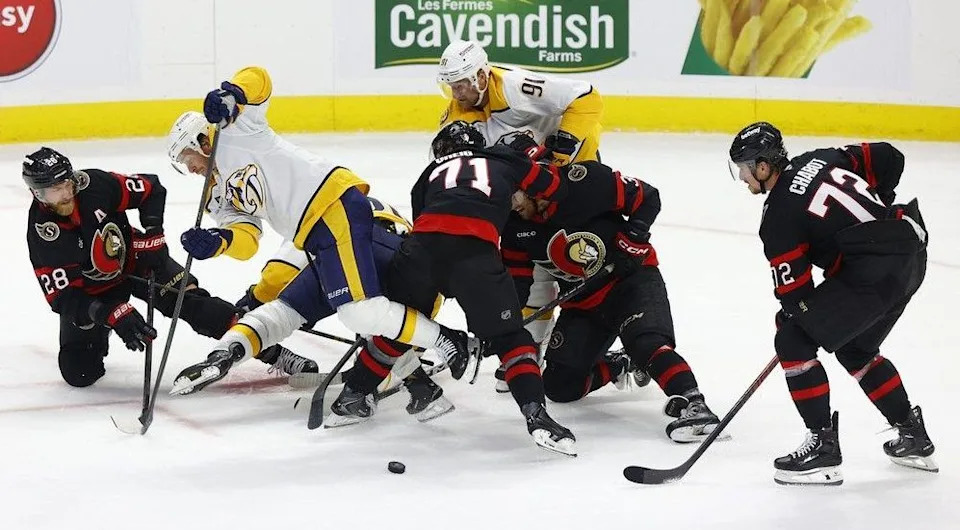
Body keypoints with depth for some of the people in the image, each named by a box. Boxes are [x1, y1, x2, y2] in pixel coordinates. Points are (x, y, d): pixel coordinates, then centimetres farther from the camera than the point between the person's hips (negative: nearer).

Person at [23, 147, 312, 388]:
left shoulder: (94, 185, -24)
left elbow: (150, 190, -8)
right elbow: (62, 298, -28)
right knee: (78, 372, -10)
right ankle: (97, 341, 28)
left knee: (192, 303, -19)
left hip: (132, 258, 1)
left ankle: (274, 353, -17)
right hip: (89, 291, -1)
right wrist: (112, 315, -39)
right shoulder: (41, 234, -27)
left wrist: (153, 236, -14)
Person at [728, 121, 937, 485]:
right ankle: (913, 436, 37)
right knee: (856, 349, 28)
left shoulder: (779, 214, -8)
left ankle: (823, 447, -2)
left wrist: (791, 315, 15)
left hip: (872, 274, -9)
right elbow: (888, 159, 16)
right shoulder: (820, 159, 12)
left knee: (793, 341, -1)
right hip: (912, 251, 9)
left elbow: (794, 290, -5)